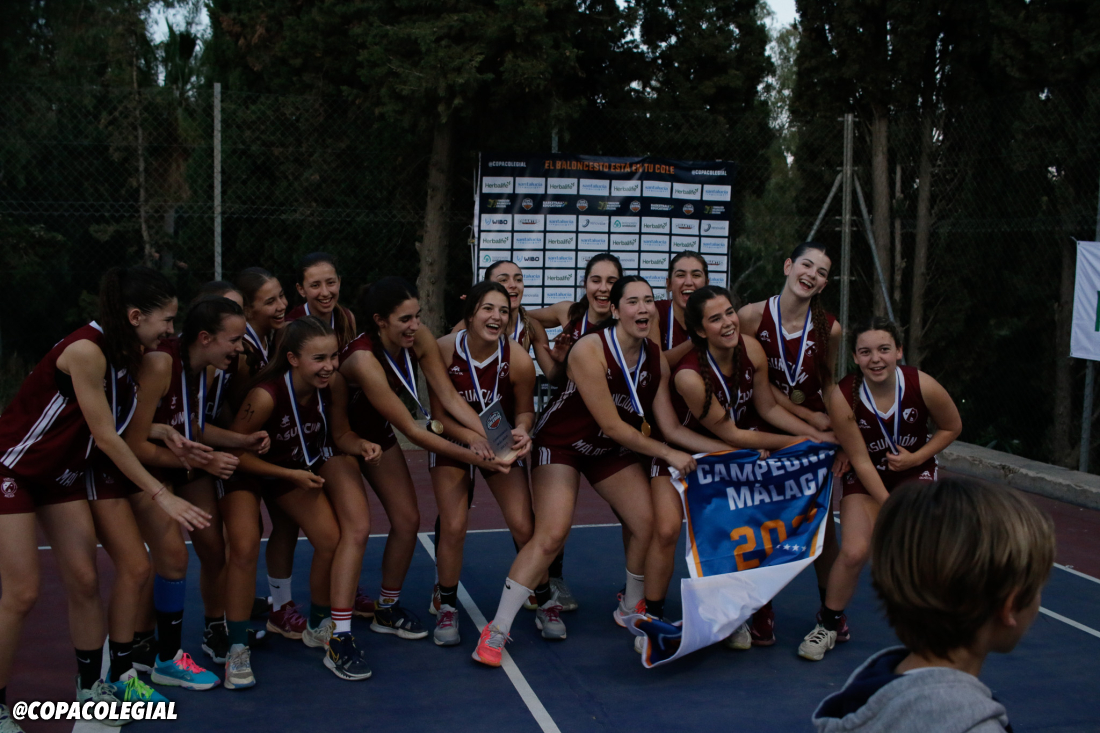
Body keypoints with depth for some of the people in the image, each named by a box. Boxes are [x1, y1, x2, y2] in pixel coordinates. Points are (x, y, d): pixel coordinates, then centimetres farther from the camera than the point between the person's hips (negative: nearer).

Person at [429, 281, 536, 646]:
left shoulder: (518, 359, -23)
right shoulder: (444, 350, -24)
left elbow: (524, 410, -7)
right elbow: (439, 413, -15)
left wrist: (522, 430, -30)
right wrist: (474, 439, -30)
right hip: (453, 441, 0)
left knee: (524, 526, -8)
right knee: (453, 528, -9)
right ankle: (446, 607, 16)